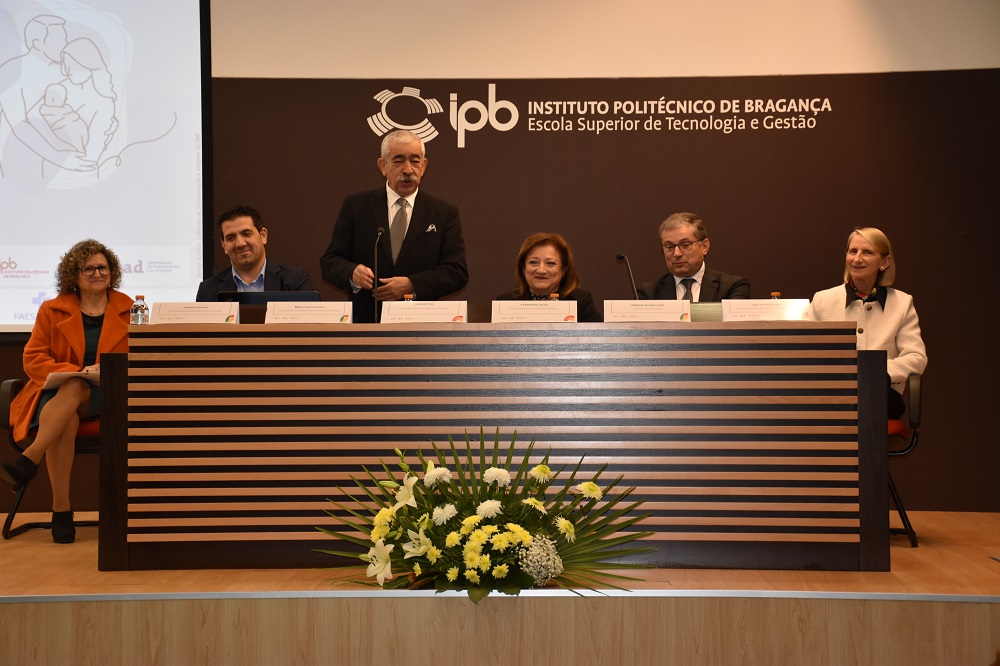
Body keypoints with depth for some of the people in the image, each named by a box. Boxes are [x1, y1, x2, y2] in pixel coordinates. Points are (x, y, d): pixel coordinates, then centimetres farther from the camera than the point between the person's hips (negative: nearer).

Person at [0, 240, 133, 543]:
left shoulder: (130, 311, 12)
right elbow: (33, 359, 6)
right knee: (66, 420, -36)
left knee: (73, 390, -37)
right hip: (57, 393, 1)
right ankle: (61, 509, -37)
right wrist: (76, 371, -10)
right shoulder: (52, 311, 13)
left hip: (108, 398, -1)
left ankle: (29, 460, -41)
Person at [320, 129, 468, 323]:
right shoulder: (355, 206, 9)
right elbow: (330, 262, 7)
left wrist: (412, 285, -13)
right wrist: (352, 273, -15)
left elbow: (457, 272, 2)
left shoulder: (444, 213, 8)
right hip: (366, 322, 0)